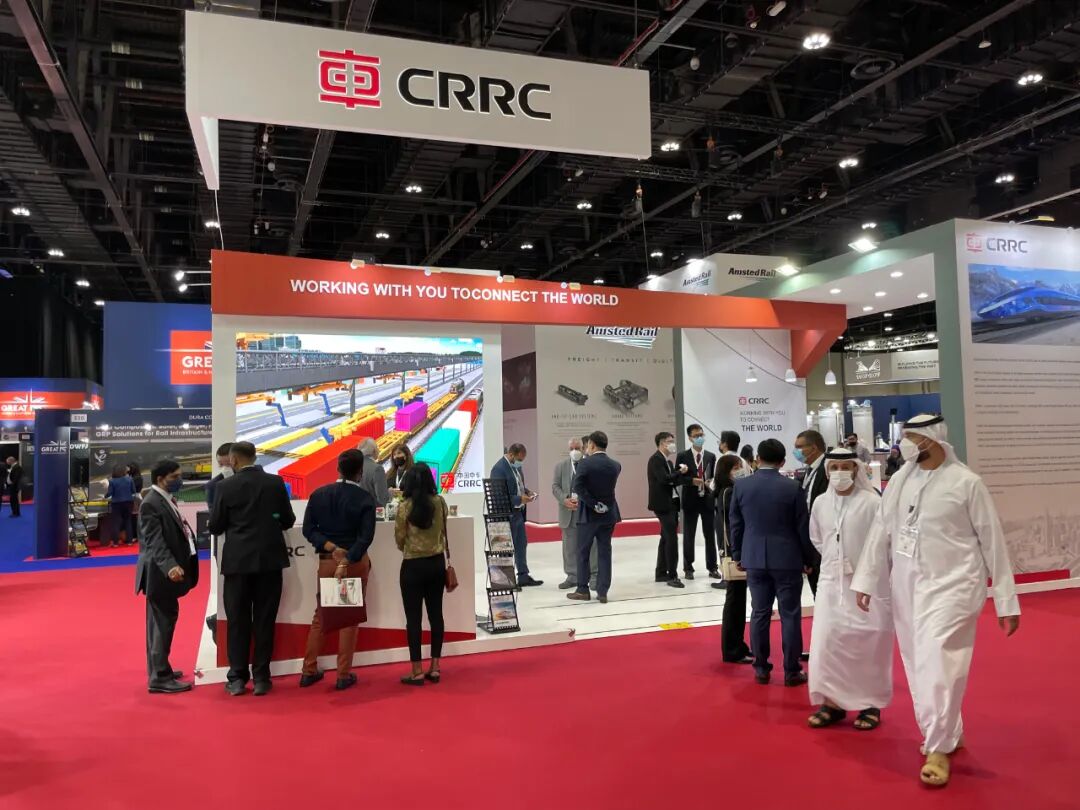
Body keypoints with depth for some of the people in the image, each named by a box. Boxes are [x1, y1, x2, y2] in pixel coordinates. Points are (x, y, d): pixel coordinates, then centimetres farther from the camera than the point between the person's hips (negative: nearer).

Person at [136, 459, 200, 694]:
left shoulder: (168, 499, 12)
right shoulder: (151, 504, -18)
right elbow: (154, 542, -26)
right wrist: (170, 566, -38)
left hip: (170, 570, 10)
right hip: (160, 572, -10)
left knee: (164, 621, 19)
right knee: (162, 623, -5)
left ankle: (159, 670, 32)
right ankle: (159, 678, 2)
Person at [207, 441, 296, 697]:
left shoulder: (226, 486, -6)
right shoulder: (276, 482, -2)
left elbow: (215, 527, -1)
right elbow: (288, 520, 4)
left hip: (238, 560, -1)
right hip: (269, 559, 1)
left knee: (238, 620, 8)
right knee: (264, 620, 7)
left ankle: (237, 678, 12)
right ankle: (261, 677, 11)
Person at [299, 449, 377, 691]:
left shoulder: (318, 494, -1)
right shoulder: (365, 499, -10)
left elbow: (308, 529, -4)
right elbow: (366, 537, -18)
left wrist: (331, 548, -9)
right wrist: (346, 562, -21)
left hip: (326, 561, 3)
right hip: (355, 562, -3)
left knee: (320, 616, 16)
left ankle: (309, 671, 20)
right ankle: (344, 675, 11)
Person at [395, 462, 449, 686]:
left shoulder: (405, 507, -13)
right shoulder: (440, 503, -3)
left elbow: (399, 540, -4)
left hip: (413, 566, -4)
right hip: (437, 563, 4)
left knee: (414, 618, 3)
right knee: (436, 614, 10)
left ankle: (417, 672, 7)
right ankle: (435, 668, 15)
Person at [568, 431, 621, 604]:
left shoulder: (585, 463, -13)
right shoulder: (616, 465, 2)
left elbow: (578, 487, -22)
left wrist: (593, 504, -17)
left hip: (588, 513, -4)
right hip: (609, 513, 4)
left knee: (583, 552, 9)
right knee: (604, 553, 7)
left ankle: (582, 590, 14)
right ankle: (603, 592, 8)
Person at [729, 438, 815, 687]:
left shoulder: (741, 486, -2)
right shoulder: (793, 487, -9)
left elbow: (735, 524, 5)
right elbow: (803, 527, -4)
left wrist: (738, 555, 16)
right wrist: (808, 559, 8)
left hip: (754, 558, 3)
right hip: (787, 558, -2)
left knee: (759, 614, 9)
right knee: (790, 615, 5)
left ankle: (761, 668, 16)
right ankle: (792, 671, 11)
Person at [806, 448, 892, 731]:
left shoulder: (872, 502, -13)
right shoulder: (820, 503, 3)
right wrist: (834, 560, 12)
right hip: (831, 582, 4)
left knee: (868, 646, 6)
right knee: (826, 643, 2)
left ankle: (871, 705, 22)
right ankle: (832, 701, 17)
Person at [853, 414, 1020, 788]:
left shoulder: (966, 482, -8)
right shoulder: (900, 479, 3)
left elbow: (992, 541, -4)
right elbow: (882, 532, 7)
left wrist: (1007, 601, -3)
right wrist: (866, 581, 7)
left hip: (951, 585, -5)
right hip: (906, 586, 5)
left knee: (937, 663, -11)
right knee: (918, 665, 12)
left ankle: (938, 748, 5)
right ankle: (948, 733, 31)